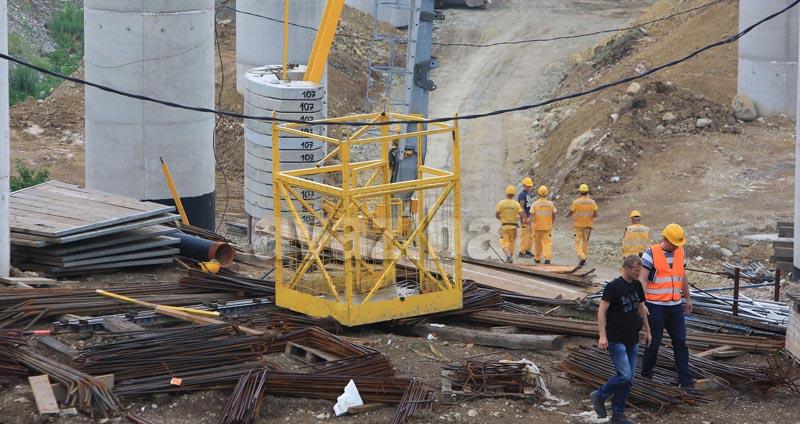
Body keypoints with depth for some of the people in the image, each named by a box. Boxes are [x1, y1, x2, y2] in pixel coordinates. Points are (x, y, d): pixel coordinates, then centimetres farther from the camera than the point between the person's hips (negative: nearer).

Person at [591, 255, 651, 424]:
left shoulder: (637, 285, 8)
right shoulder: (613, 287, -13)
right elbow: (602, 310, -15)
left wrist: (647, 330, 24)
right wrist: (602, 336, -21)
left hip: (632, 340, 7)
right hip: (616, 339, -7)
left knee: (629, 378, 7)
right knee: (624, 375, -14)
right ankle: (599, 396, 8)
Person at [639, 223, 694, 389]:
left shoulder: (679, 252, 8)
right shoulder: (651, 254, -10)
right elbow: (642, 279, -15)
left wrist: (687, 298, 26)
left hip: (675, 306, 5)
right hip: (656, 306, -5)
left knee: (680, 342, 1)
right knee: (654, 343, 2)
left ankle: (685, 380, 2)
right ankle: (646, 375, 20)